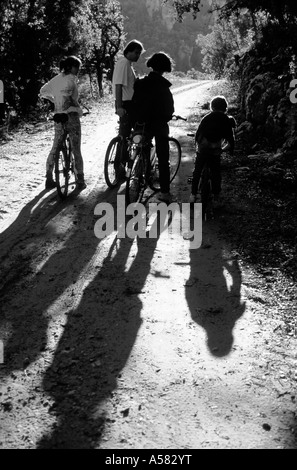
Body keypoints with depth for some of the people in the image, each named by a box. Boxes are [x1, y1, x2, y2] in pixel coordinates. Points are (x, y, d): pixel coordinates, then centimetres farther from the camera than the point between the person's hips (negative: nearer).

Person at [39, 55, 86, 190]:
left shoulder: (56, 78, 12)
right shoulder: (71, 79, -10)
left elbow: (42, 92, 23)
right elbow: (64, 92, -30)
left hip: (58, 118, 7)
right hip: (71, 116, -7)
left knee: (55, 148, 14)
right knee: (76, 150, 1)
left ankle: (49, 179, 13)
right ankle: (80, 181, 5)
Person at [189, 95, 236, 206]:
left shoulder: (207, 118, 8)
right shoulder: (227, 120, 7)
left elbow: (198, 134, 6)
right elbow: (230, 139, 8)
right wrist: (230, 149, 23)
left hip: (202, 149, 1)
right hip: (215, 151, -1)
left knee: (197, 171, 14)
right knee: (216, 174, 9)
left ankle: (193, 195, 17)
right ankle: (216, 198, 12)